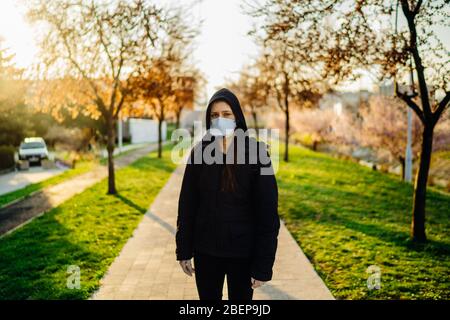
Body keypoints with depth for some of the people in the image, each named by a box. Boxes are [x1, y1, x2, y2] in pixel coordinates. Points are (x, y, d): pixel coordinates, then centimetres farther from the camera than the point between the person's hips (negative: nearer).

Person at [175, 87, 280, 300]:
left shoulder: (256, 152, -10)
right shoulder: (200, 152, -1)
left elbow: (267, 211, -10)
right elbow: (187, 205, 3)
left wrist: (263, 264, -12)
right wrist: (184, 250, 2)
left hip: (243, 252, -2)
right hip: (205, 250, 2)